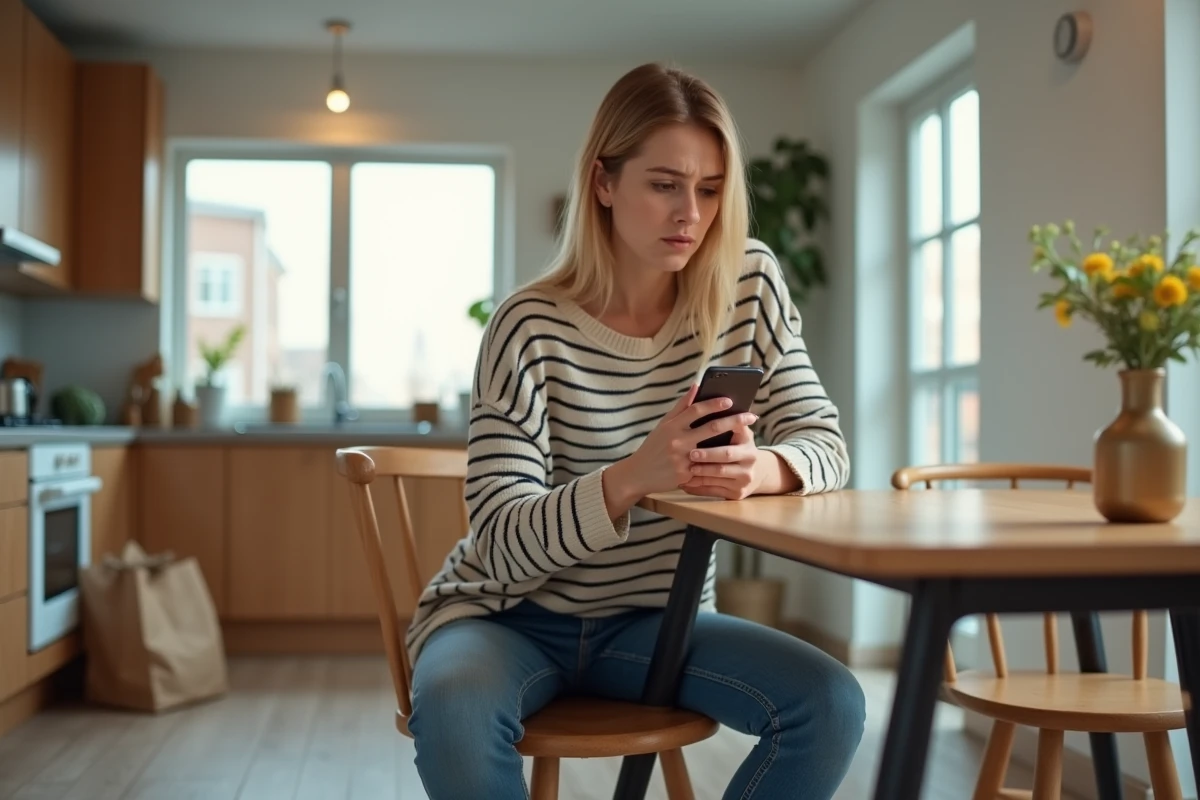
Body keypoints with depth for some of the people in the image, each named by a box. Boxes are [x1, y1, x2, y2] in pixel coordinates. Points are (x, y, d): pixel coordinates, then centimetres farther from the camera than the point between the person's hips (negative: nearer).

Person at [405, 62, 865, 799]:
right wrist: (634, 476, -40)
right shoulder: (532, 328, -18)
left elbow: (824, 446, -7)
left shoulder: (748, 287, -7)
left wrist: (758, 469, -32)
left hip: (657, 619, 4)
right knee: (453, 708, -36)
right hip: (512, 616, -3)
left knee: (832, 705, -20)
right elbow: (505, 546, -21)